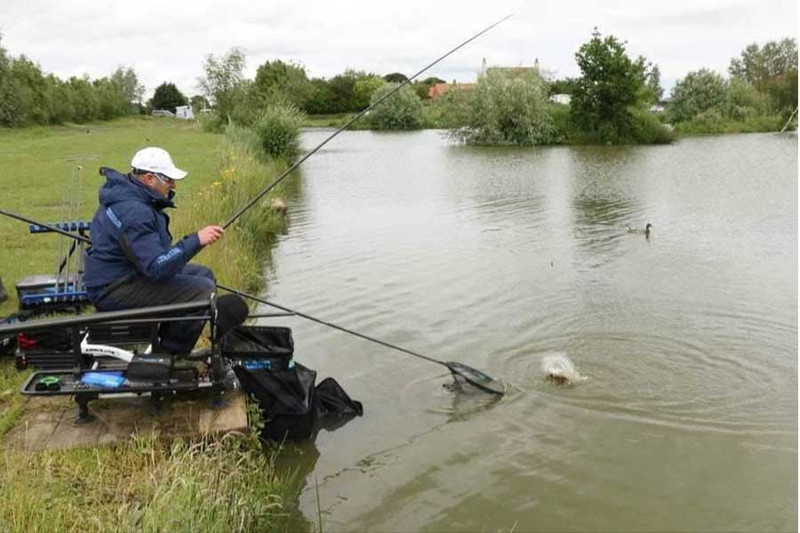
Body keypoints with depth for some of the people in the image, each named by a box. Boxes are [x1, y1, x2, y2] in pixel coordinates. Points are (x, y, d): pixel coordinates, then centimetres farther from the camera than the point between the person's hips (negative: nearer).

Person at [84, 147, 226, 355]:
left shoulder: (125, 191, 6)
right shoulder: (132, 213, -27)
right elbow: (157, 268, -32)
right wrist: (196, 240, -33)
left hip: (124, 274, 11)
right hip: (114, 290, -11)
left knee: (204, 274, 13)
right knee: (202, 290, -21)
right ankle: (170, 355, -4)